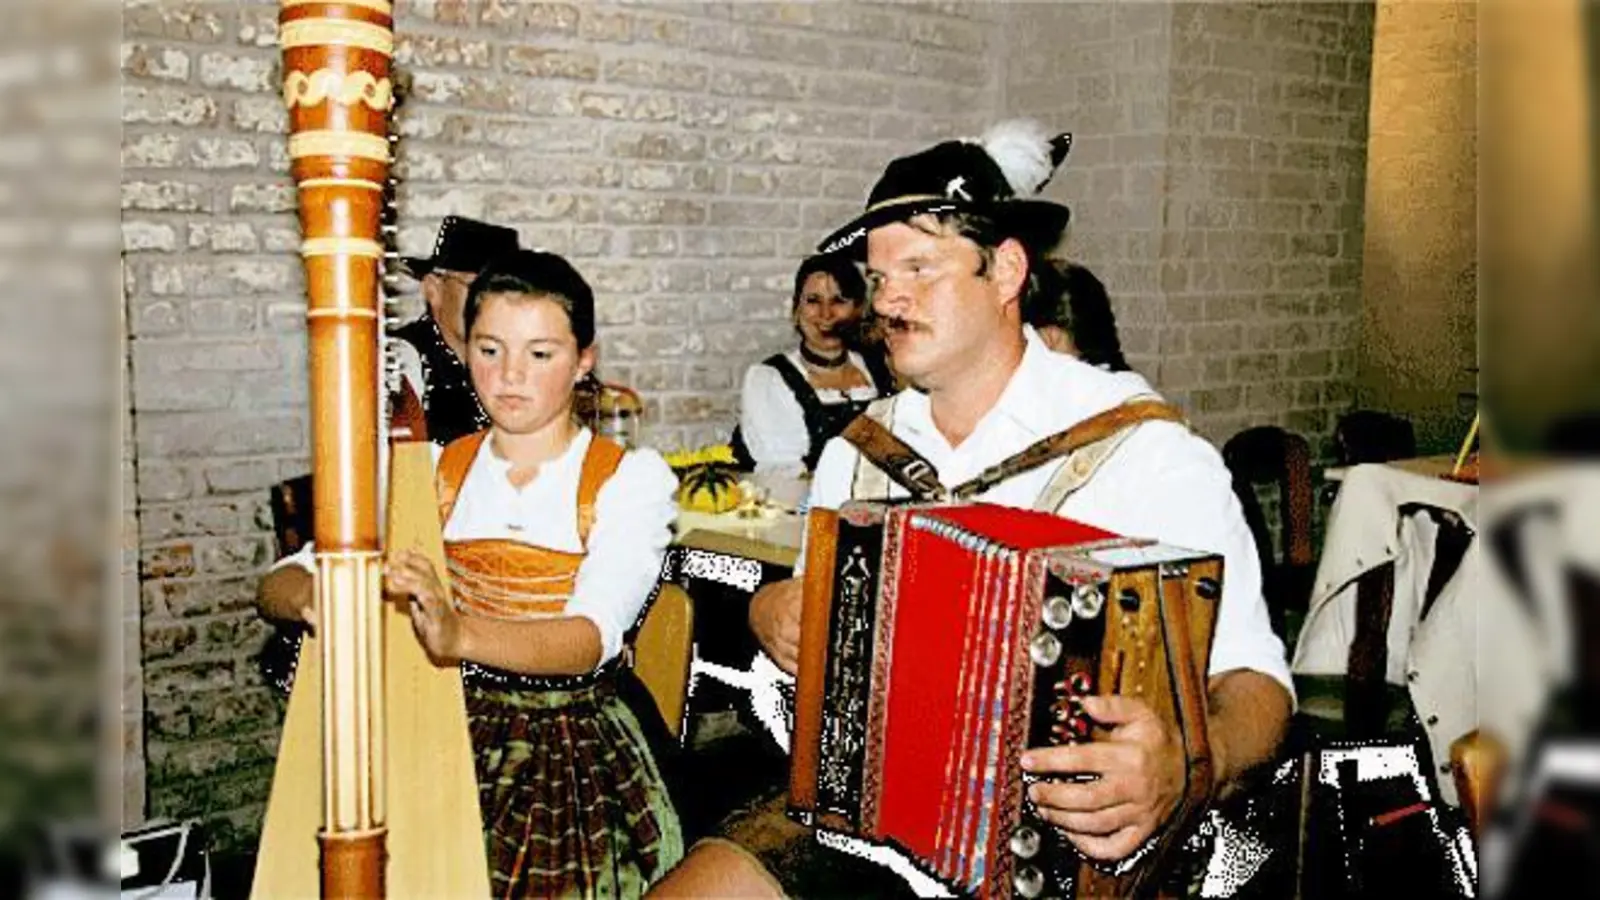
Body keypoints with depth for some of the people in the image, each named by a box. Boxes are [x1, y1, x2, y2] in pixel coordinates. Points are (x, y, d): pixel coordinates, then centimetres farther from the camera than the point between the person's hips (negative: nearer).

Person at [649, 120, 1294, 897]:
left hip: (1064, 828, -4)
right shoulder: (858, 452, 7)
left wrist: (1189, 762, -34)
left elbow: (1251, 678, -13)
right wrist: (772, 613, -3)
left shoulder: (1145, 450, -11)